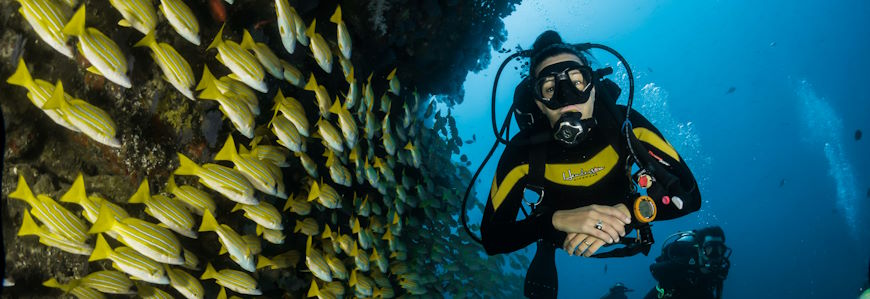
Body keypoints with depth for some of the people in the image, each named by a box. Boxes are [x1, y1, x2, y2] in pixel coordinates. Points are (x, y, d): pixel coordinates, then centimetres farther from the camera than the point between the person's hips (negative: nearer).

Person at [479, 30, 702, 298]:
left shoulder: (625, 124, -32)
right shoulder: (523, 150, -34)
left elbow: (689, 193, -33)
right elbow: (490, 238, -36)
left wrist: (625, 212, -52)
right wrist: (557, 220, -53)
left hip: (620, 233, 1)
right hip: (560, 241, -1)